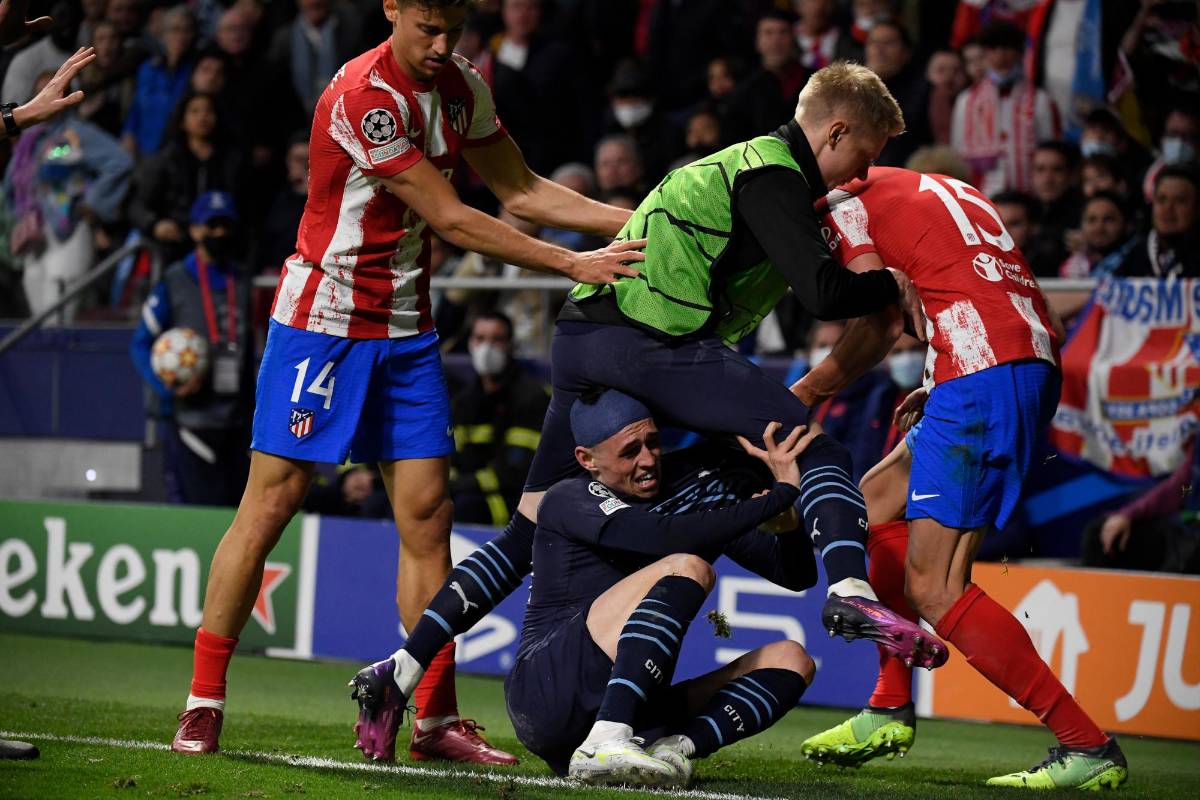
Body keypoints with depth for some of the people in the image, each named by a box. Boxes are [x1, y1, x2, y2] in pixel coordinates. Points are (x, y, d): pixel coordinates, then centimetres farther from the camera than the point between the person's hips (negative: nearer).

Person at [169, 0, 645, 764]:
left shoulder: (463, 85, 3)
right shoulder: (363, 97, -21)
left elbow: (521, 190, 12)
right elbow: (450, 219, -21)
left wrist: (633, 222, 1)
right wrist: (573, 263, -20)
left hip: (406, 327, 7)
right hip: (322, 319, -7)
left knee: (428, 512, 1)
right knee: (271, 504, -6)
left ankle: (435, 718, 5)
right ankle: (203, 703, 2)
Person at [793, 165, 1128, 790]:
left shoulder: (843, 198, 6)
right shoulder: (945, 190, 29)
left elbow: (877, 323, -7)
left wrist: (805, 392, 6)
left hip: (982, 374, -9)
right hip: (1041, 363, 9)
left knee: (933, 590, -10)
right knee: (878, 503, 22)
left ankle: (1089, 748, -13)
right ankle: (891, 709, 22)